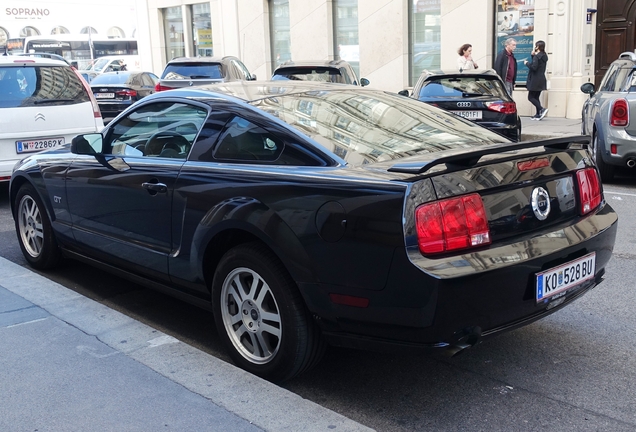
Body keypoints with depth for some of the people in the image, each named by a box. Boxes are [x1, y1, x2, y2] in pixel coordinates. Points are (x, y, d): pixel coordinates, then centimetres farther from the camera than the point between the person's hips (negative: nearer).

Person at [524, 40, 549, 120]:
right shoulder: (544, 56, 13)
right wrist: (533, 55, 8)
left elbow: (534, 67, -23)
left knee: (531, 97, -3)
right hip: (541, 80, 9)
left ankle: (542, 109, -16)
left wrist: (527, 63, -8)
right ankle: (538, 115, 9)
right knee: (536, 97, 13)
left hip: (535, 80, -9)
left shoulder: (537, 56, -15)